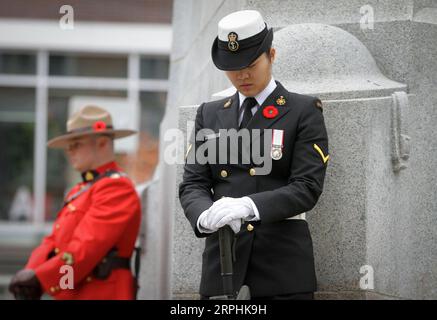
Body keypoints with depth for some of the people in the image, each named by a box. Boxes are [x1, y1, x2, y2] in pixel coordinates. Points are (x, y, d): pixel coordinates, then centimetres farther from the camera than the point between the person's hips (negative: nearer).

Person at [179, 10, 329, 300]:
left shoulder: (304, 111, 3)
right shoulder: (210, 114, 16)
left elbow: (307, 187, -7)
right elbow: (193, 183, 9)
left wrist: (248, 205, -23)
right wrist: (205, 216, -16)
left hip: (283, 258, -3)